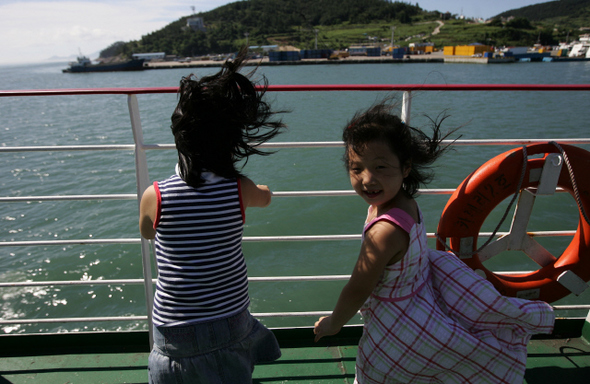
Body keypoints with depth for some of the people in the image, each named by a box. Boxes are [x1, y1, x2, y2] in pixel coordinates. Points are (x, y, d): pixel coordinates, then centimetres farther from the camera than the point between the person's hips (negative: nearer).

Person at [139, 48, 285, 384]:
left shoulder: (154, 197, -18)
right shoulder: (239, 190, -17)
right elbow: (265, 197, 8)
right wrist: (264, 188, 27)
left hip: (174, 333, 0)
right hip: (231, 324, 1)